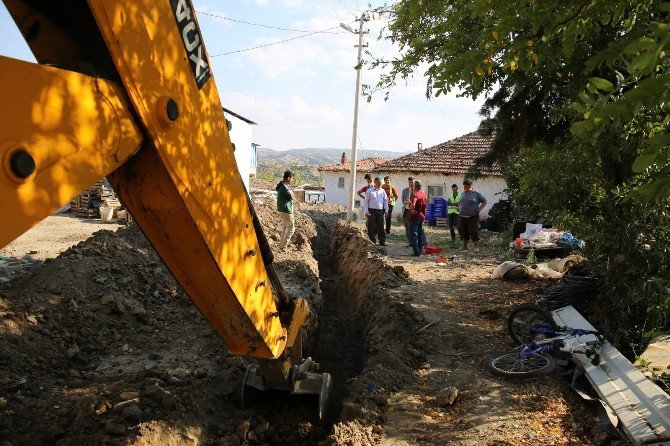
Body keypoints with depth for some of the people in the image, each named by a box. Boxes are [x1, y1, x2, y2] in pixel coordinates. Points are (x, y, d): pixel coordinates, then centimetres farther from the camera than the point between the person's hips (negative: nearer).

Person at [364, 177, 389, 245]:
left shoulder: (383, 191, 11)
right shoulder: (369, 191, 2)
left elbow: (385, 201, 16)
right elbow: (366, 201, 0)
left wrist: (386, 210, 9)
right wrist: (366, 211, -6)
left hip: (380, 211, 3)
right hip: (372, 211, -3)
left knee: (381, 227, 3)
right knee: (371, 227, 0)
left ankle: (382, 241, 7)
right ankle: (372, 241, 8)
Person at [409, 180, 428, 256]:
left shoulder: (416, 195, -21)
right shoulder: (424, 194, 7)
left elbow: (413, 204, -37)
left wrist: (411, 210, -21)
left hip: (415, 216, -8)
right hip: (422, 216, 8)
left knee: (414, 234, -2)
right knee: (420, 233, 15)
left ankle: (417, 252, -3)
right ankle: (420, 250, 20)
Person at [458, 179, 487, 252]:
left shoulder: (476, 194, -2)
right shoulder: (463, 193, 13)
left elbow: (484, 202, 4)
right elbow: (459, 203, 27)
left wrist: (479, 209, -4)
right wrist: (460, 210, 13)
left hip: (472, 217, -5)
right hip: (462, 217, 5)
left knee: (473, 232, -7)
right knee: (463, 232, 8)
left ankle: (476, 247, -1)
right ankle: (465, 246, 19)